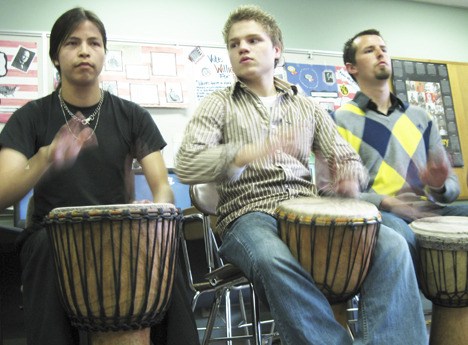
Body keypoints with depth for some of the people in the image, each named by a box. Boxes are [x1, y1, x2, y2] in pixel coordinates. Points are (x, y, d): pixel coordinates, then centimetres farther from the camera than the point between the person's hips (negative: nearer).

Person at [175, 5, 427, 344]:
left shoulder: (307, 106, 18)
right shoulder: (218, 105, 7)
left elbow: (347, 158, 17)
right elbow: (186, 165, -10)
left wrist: (349, 176, -10)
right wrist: (255, 151, -26)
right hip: (249, 215, -3)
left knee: (391, 245, -21)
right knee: (274, 259, -37)